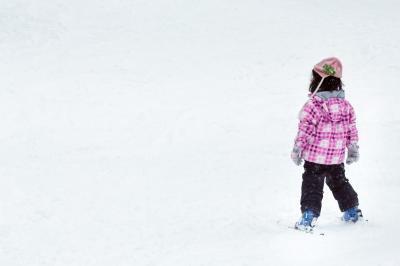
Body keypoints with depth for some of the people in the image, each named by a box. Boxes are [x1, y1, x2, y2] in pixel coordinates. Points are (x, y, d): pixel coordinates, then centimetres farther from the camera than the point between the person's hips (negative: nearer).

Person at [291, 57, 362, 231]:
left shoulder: (313, 104, -17)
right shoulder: (345, 105, 1)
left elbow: (305, 128, -15)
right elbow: (351, 129, 8)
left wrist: (297, 149, -6)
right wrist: (353, 149, 19)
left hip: (315, 157, -5)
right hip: (337, 157, 5)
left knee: (312, 186, 0)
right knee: (339, 183, 23)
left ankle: (309, 217, -10)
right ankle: (352, 211, 30)